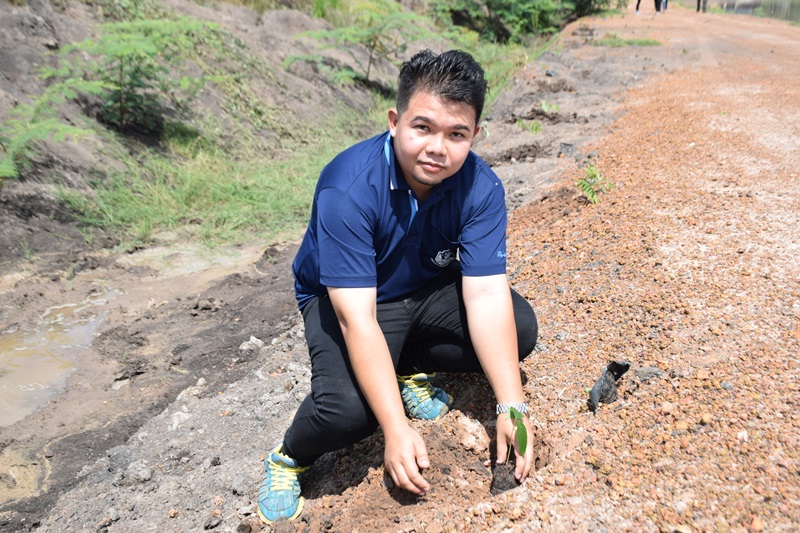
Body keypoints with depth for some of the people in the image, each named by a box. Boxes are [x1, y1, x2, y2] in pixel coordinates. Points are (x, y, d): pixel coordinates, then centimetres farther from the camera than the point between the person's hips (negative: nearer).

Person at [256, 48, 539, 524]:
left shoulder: (481, 187, -19)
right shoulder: (348, 188, -32)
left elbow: (487, 294, -22)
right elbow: (357, 318, -34)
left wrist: (511, 405, -31)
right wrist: (397, 429, -37)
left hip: (429, 292, 5)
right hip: (343, 301, -4)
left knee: (521, 328, -17)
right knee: (347, 410, -30)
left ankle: (410, 370, 7)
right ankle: (290, 457, 6)